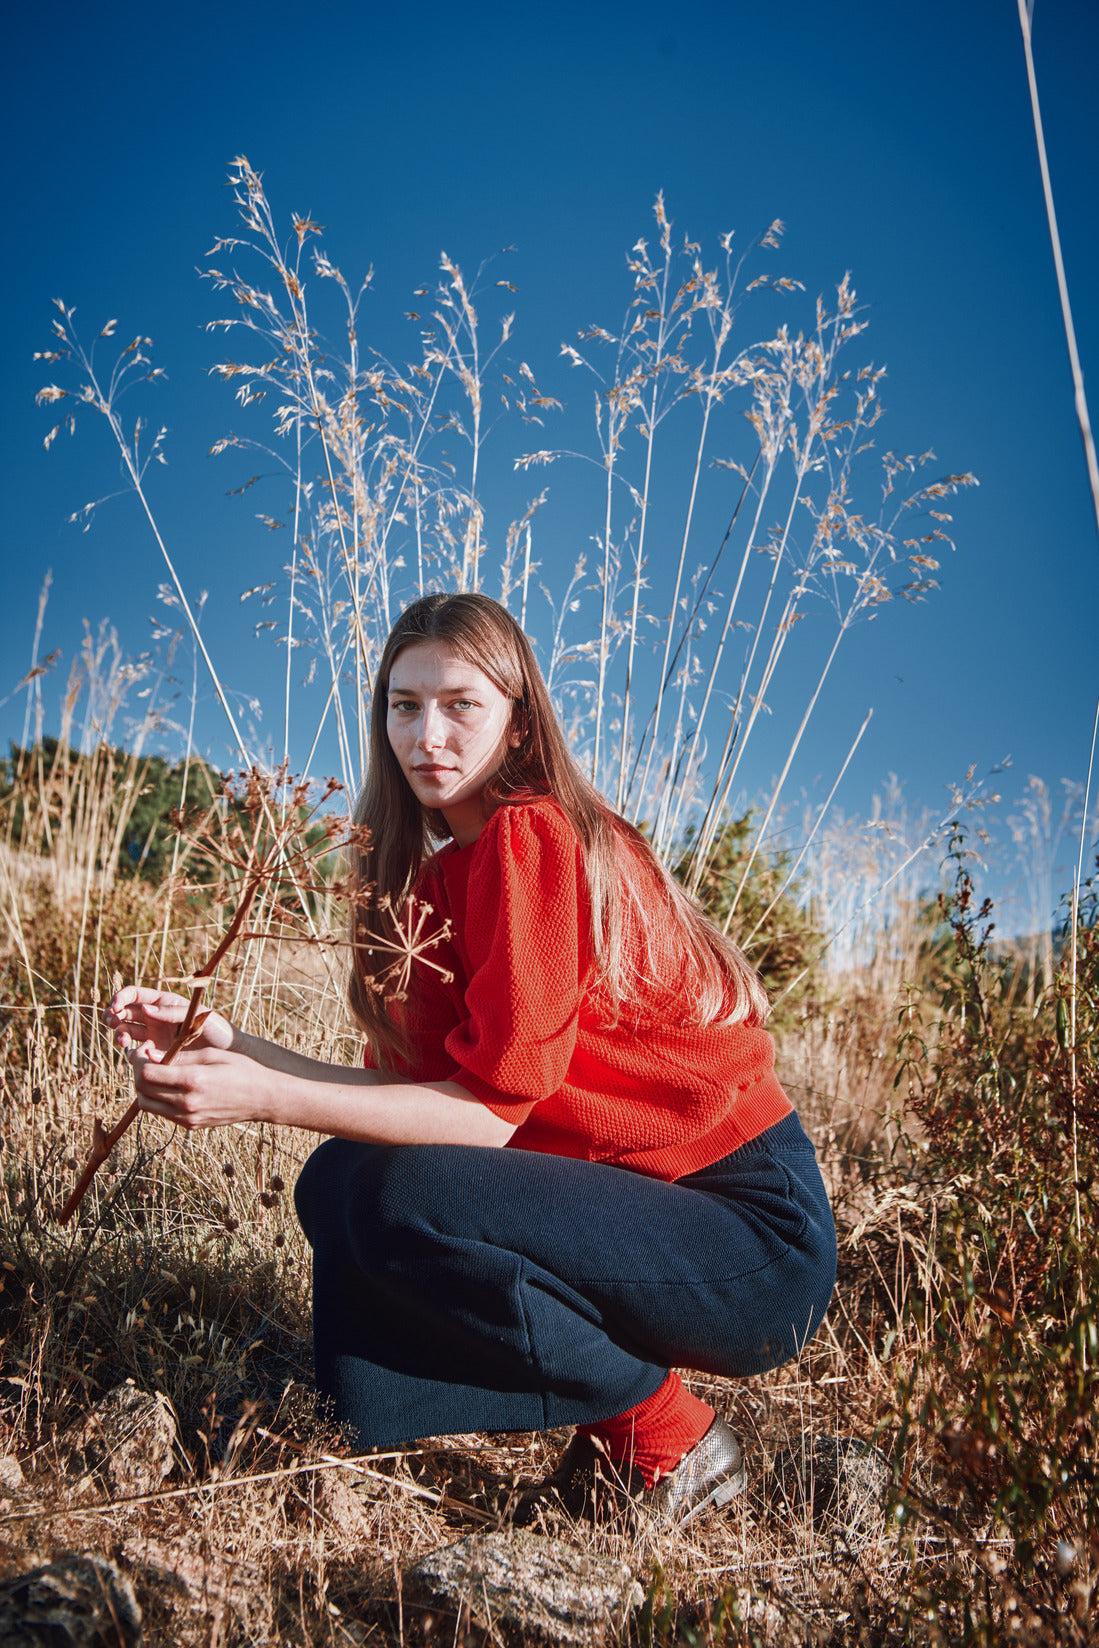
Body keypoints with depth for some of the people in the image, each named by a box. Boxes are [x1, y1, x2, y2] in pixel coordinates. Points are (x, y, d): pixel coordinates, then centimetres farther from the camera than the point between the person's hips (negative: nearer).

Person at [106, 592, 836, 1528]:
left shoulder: (534, 837, -17)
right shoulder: (439, 875, 9)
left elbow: (491, 1108, -21)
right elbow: (422, 1087, 1)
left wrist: (264, 1099, -23)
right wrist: (228, 1045, -5)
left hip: (756, 1238, -9)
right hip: (639, 1200, 9)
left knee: (401, 1200, -26)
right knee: (340, 1183, 2)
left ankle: (669, 1439, -4)